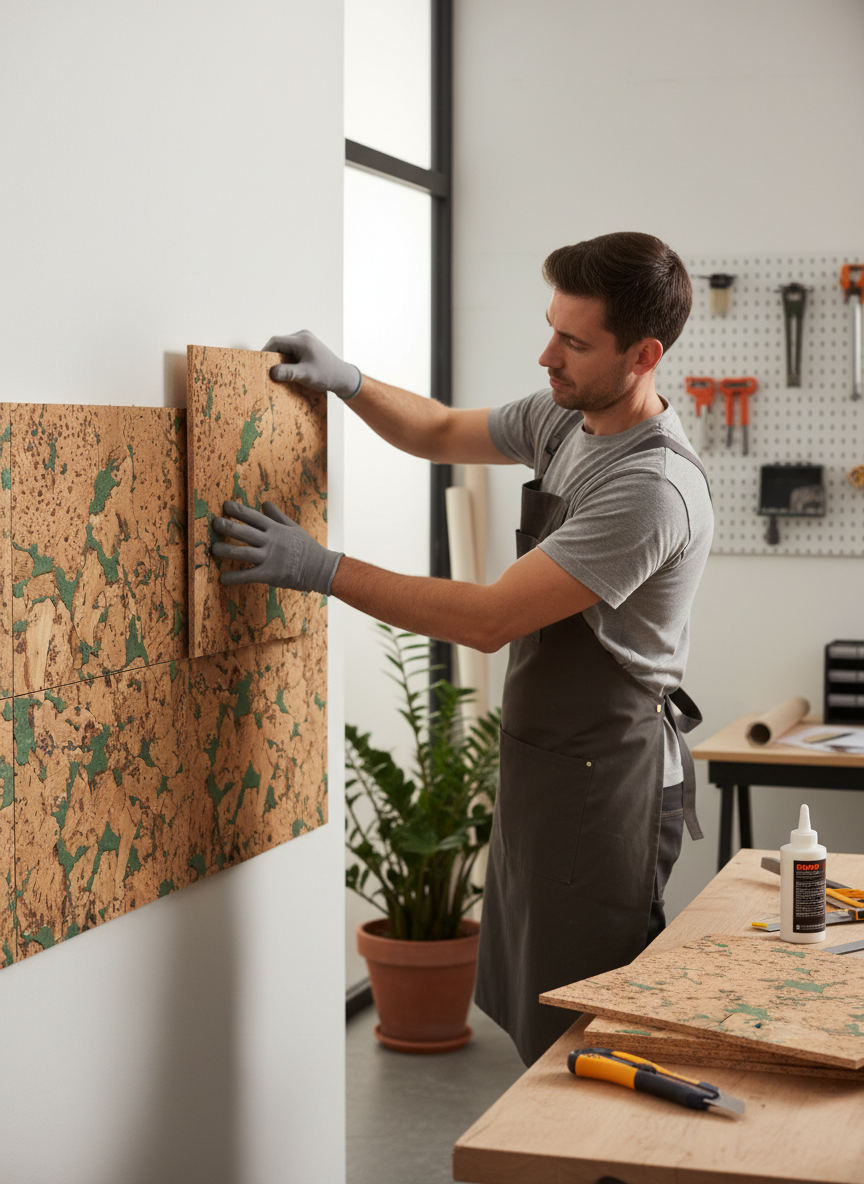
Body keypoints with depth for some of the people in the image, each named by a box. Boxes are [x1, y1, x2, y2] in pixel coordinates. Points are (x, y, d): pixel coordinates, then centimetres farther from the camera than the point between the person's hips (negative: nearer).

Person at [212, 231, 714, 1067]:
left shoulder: (654, 488, -25)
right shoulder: (564, 417, 5)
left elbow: (488, 619, -24)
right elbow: (442, 435, 24)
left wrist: (322, 569, -20)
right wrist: (347, 381, 6)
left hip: (605, 781, -9)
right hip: (539, 759, 9)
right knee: (526, 1003, 18)